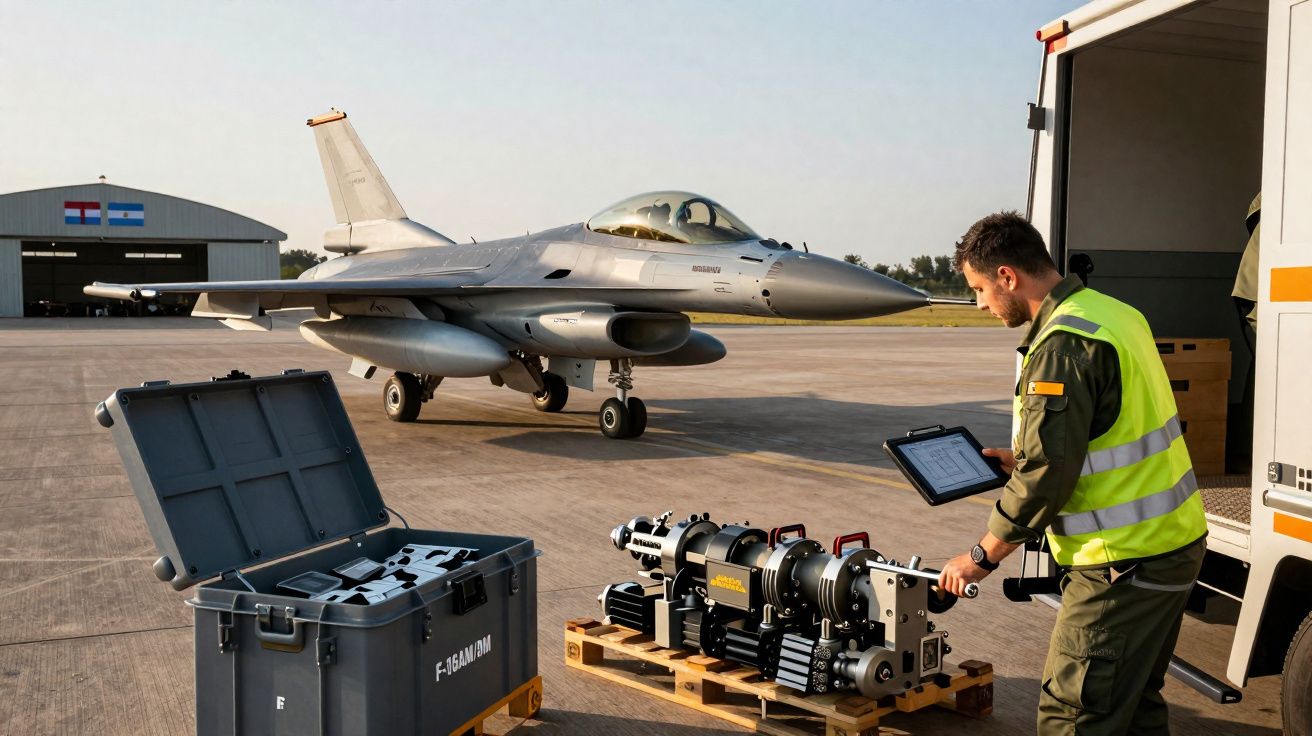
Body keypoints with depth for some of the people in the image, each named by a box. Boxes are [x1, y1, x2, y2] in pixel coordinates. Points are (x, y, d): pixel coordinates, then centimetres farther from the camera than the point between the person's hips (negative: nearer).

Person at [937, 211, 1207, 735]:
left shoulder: (1062, 346, -21)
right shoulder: (1112, 312, 10)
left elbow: (1047, 475, -23)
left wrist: (982, 558, -12)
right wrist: (1021, 459, 20)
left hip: (1126, 563, -10)